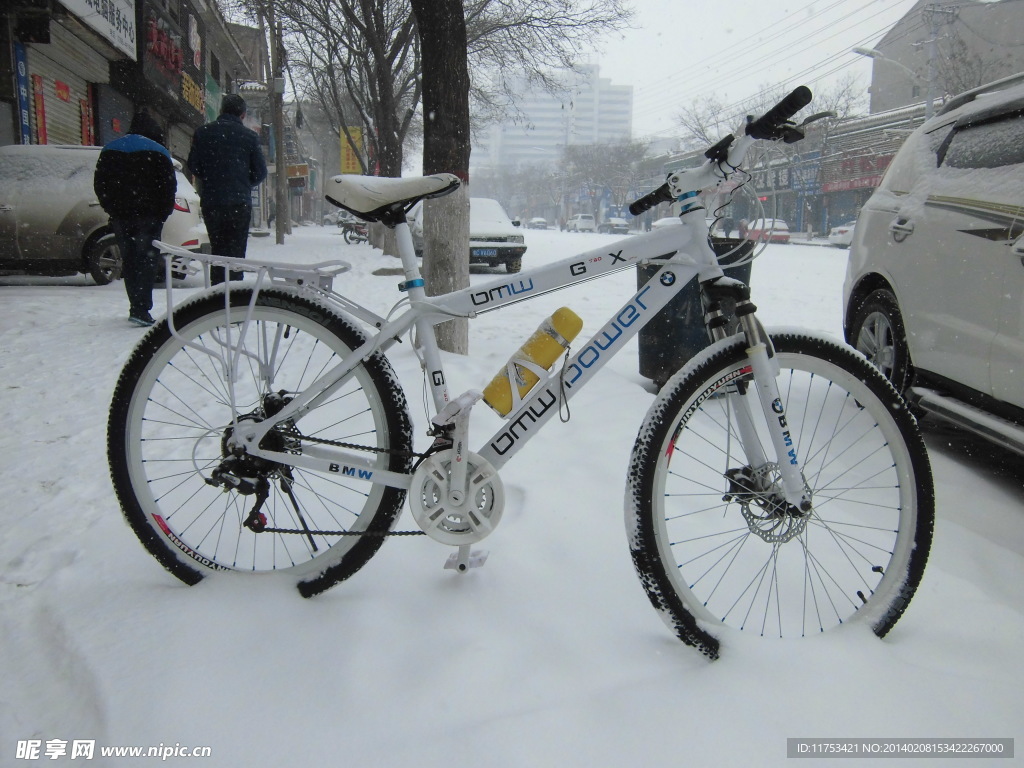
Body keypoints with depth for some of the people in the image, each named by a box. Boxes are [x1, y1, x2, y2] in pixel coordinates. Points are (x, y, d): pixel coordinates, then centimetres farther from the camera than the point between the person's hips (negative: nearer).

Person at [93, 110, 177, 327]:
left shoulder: (109, 150, 16)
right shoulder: (157, 152, -2)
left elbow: (99, 185, 16)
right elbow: (169, 186, -6)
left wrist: (112, 210, 18)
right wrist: (163, 213, 2)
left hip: (120, 217, 5)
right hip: (147, 216, -5)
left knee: (129, 260, 13)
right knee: (147, 259, -6)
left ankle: (137, 307, 16)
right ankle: (140, 309, -15)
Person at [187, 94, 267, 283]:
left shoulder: (203, 133, 5)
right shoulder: (249, 136, -1)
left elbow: (193, 166, 3)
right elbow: (260, 172, -1)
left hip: (211, 202, 2)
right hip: (240, 203, -2)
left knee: (218, 249, 12)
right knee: (236, 252, 2)